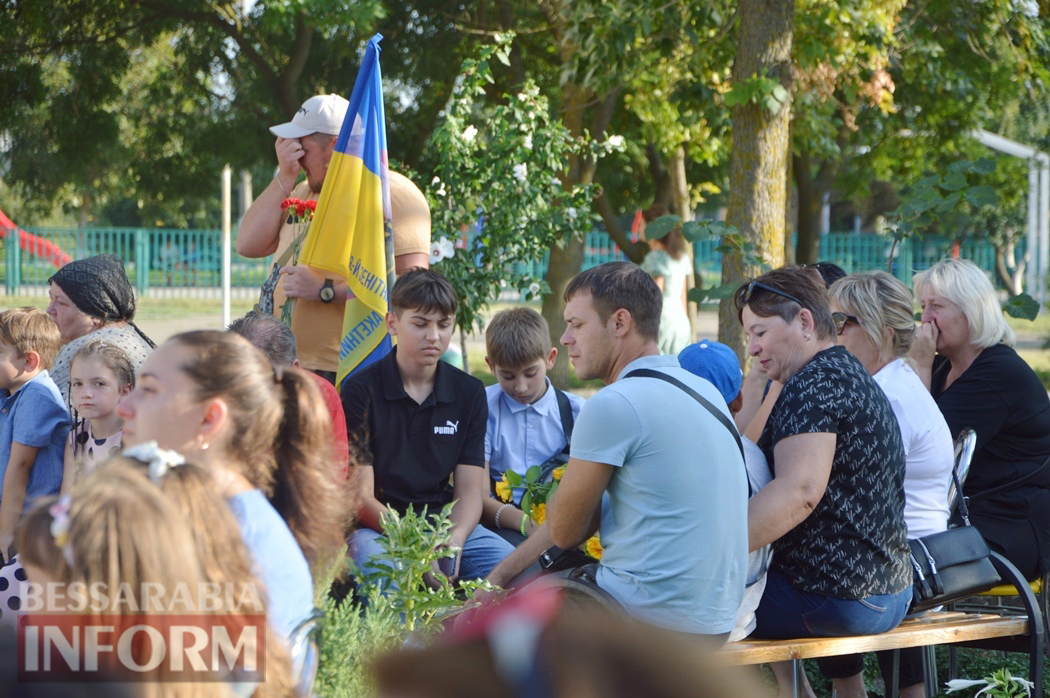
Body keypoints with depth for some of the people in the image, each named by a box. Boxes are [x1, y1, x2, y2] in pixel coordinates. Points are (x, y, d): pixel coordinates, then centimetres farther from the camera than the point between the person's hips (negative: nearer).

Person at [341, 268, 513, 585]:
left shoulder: (469, 393, 9)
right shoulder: (361, 391, -3)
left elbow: (469, 491, 4)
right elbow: (360, 495, -8)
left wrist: (453, 541, -18)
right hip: (375, 528, -4)